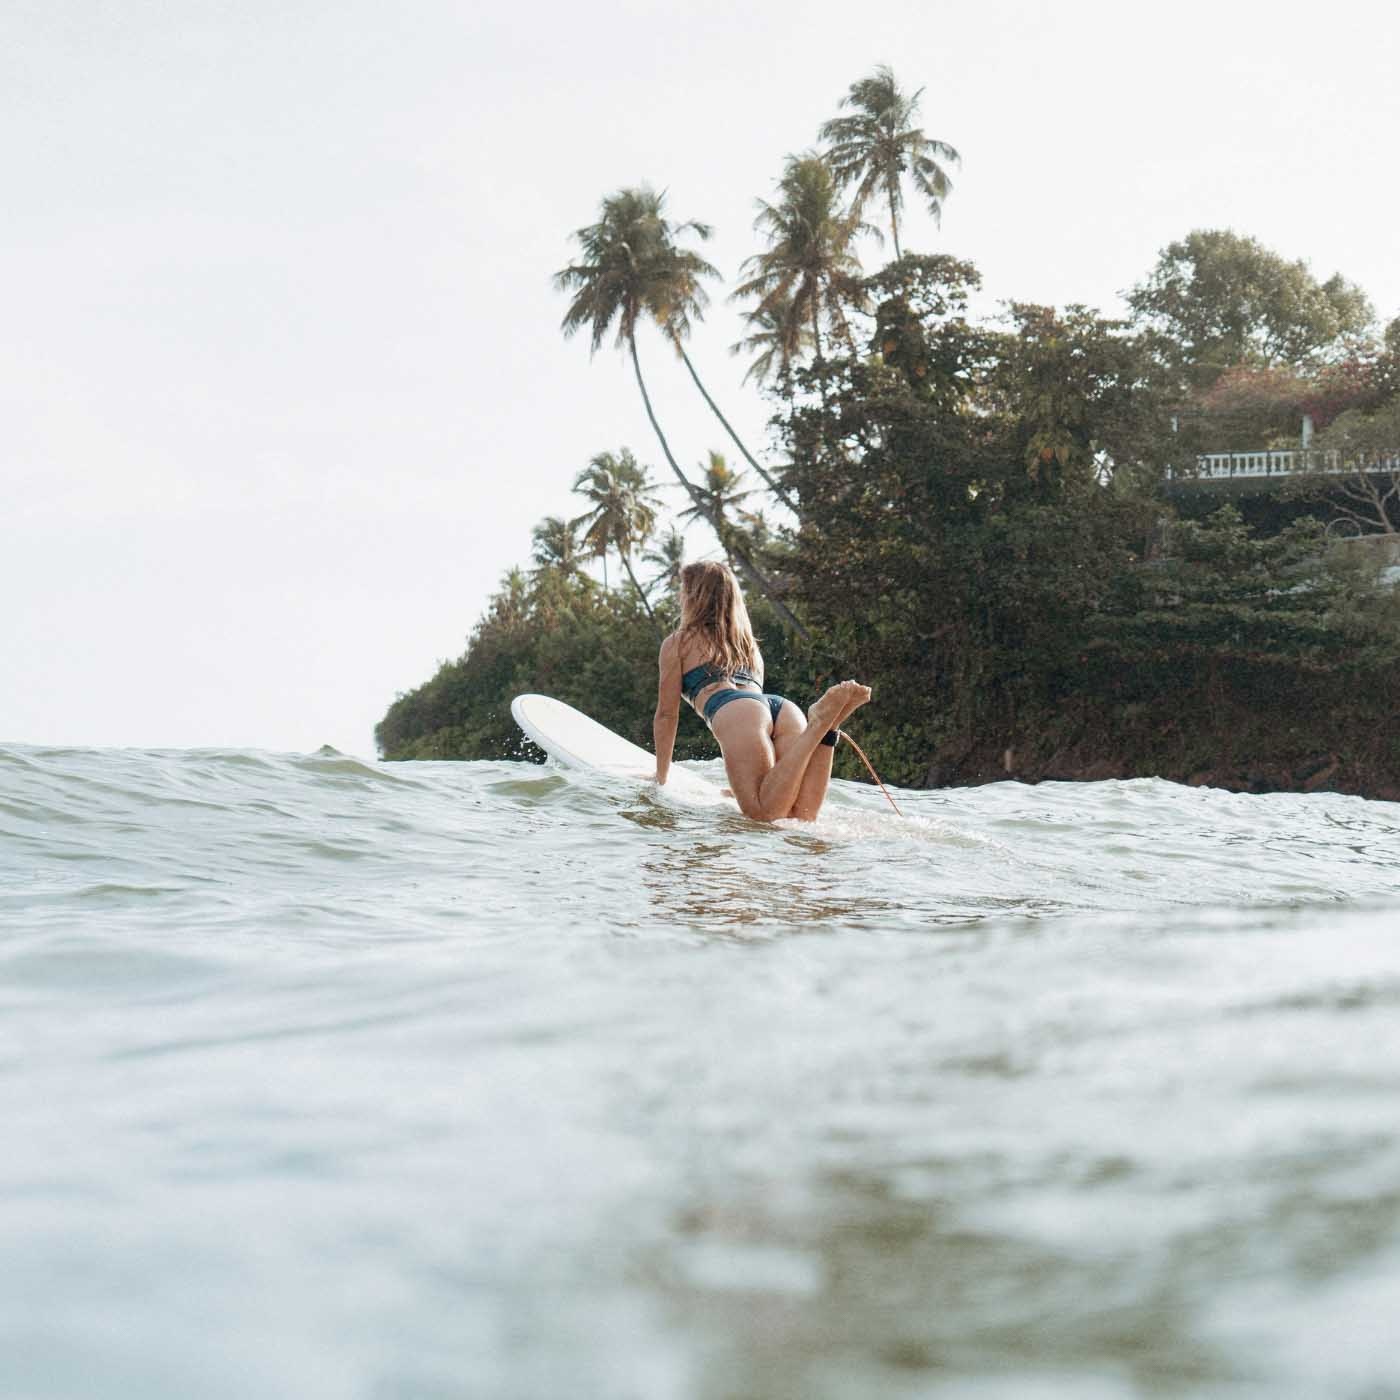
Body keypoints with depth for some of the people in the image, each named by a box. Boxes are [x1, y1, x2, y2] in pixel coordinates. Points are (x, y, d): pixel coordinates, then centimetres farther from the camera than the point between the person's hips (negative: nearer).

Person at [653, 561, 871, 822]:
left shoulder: (677, 643, 24)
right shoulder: (750, 646, 40)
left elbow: (667, 715, 20)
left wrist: (660, 779, 30)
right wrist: (741, 787, 50)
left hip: (737, 716, -5)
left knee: (765, 815, -25)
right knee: (801, 817, -18)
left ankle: (819, 722, -35)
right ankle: (829, 726, -32)